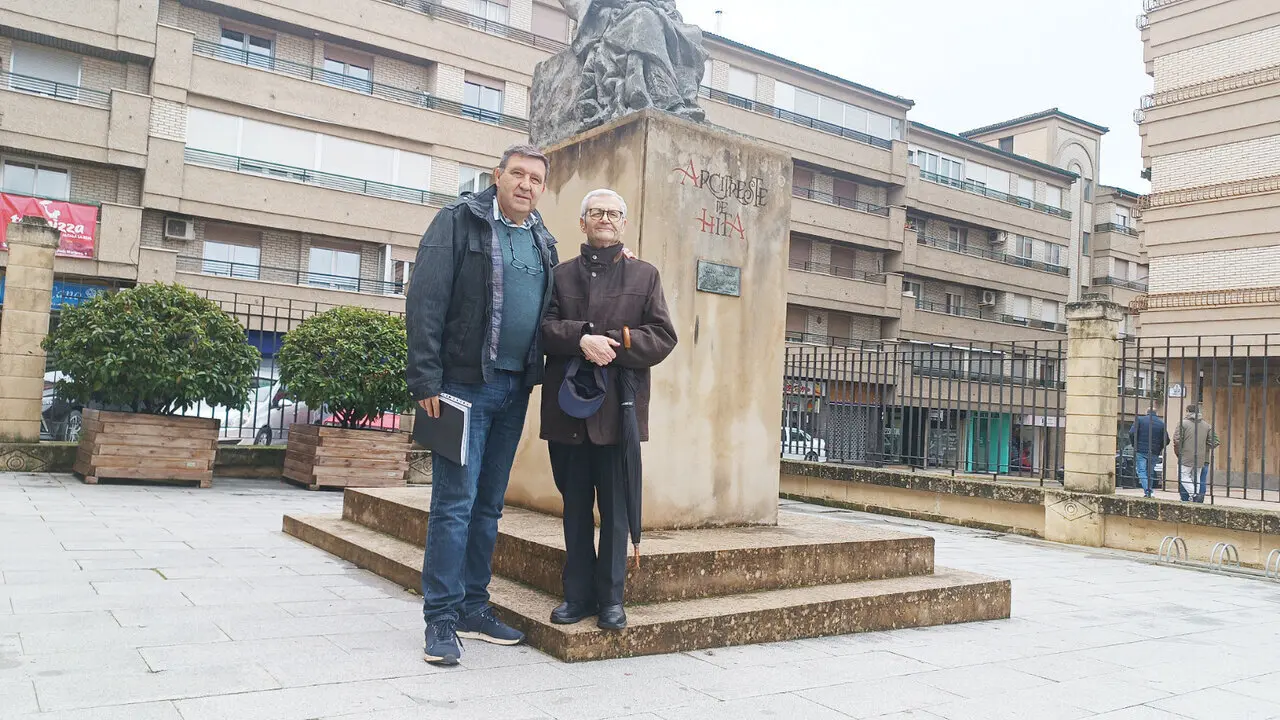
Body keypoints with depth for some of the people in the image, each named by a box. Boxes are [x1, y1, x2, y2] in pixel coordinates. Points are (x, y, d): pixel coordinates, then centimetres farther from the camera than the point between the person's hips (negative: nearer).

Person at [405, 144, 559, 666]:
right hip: (464, 384, -6)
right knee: (455, 500, -4)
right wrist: (426, 380, -16)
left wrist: (538, 378, 6)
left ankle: (473, 608, 22)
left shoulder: (542, 242, 15)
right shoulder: (460, 220, -4)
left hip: (514, 388, 6)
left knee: (489, 504, 11)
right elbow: (425, 301, -11)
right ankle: (441, 619, 6)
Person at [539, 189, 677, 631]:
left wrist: (613, 343, -12)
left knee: (615, 507, 2)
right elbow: (544, 327, 1)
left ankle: (611, 598, 13)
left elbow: (663, 337, 2)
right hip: (567, 406, 2)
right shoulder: (561, 274, 14)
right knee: (575, 507, 8)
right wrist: (582, 338, -17)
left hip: (618, 408, -1)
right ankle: (578, 594, 18)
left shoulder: (644, 276, 11)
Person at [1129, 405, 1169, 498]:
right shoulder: (1161, 423, 8)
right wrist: (1159, 449, 19)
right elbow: (1166, 440, 6)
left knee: (1142, 472, -3)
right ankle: (1149, 493, 14)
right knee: (1150, 473, 13)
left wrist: (1134, 445, 3)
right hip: (1154, 453, 3)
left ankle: (1147, 491, -20)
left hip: (1140, 451, -3)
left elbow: (1132, 433, -11)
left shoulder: (1139, 419, -1)